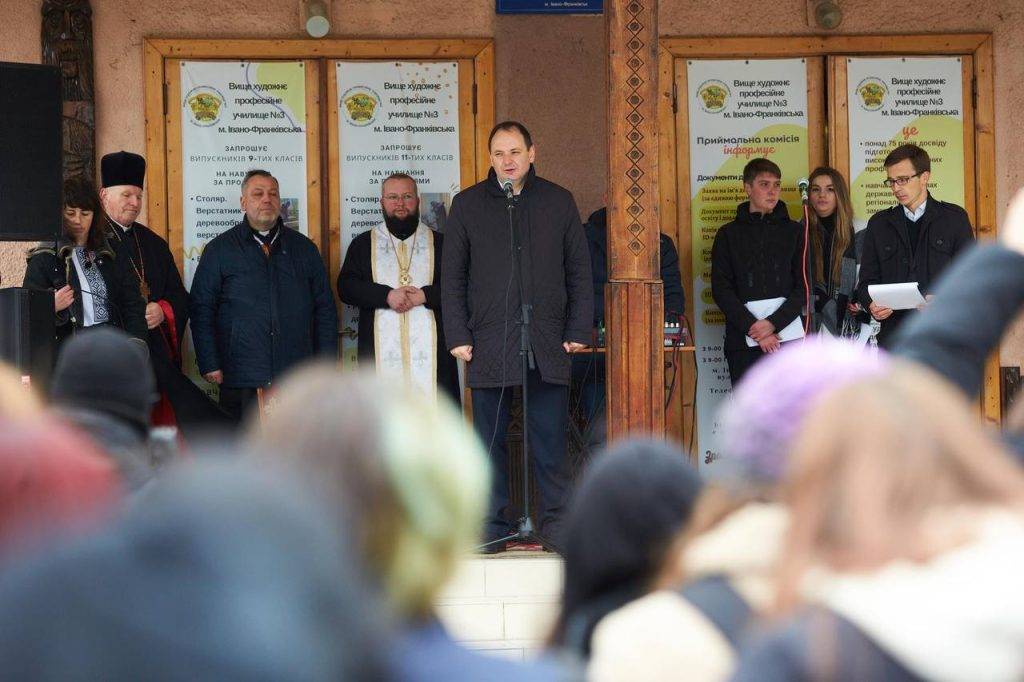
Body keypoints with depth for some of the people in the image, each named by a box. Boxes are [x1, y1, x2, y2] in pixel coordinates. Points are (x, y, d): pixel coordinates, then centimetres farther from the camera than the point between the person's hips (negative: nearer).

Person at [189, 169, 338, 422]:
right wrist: (210, 365, -5)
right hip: (240, 380, -2)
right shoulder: (220, 249, 7)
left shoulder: (303, 248, 14)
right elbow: (201, 311, 4)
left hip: (298, 377, 2)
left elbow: (325, 308, 16)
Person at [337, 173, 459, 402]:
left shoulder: (440, 243, 13)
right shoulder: (363, 244, 15)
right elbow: (345, 287, 3)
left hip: (430, 353, 0)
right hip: (382, 353, 0)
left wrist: (424, 295, -12)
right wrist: (387, 296, -11)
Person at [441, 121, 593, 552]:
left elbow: (579, 271, 10)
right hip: (488, 342, 0)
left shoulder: (558, 202, 10)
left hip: (547, 340, 0)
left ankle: (555, 519, 7)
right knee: (491, 437, 2)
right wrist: (458, 336, -1)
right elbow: (452, 277, 7)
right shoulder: (467, 205, 8)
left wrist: (578, 331, 3)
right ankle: (494, 523, 9)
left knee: (550, 438, 0)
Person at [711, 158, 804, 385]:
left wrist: (773, 323, -11)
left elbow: (804, 287, 3)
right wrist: (754, 328, -10)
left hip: (787, 338, 0)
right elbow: (721, 290, 2)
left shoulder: (794, 232, 11)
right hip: (743, 343, 0)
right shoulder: (729, 234, 10)